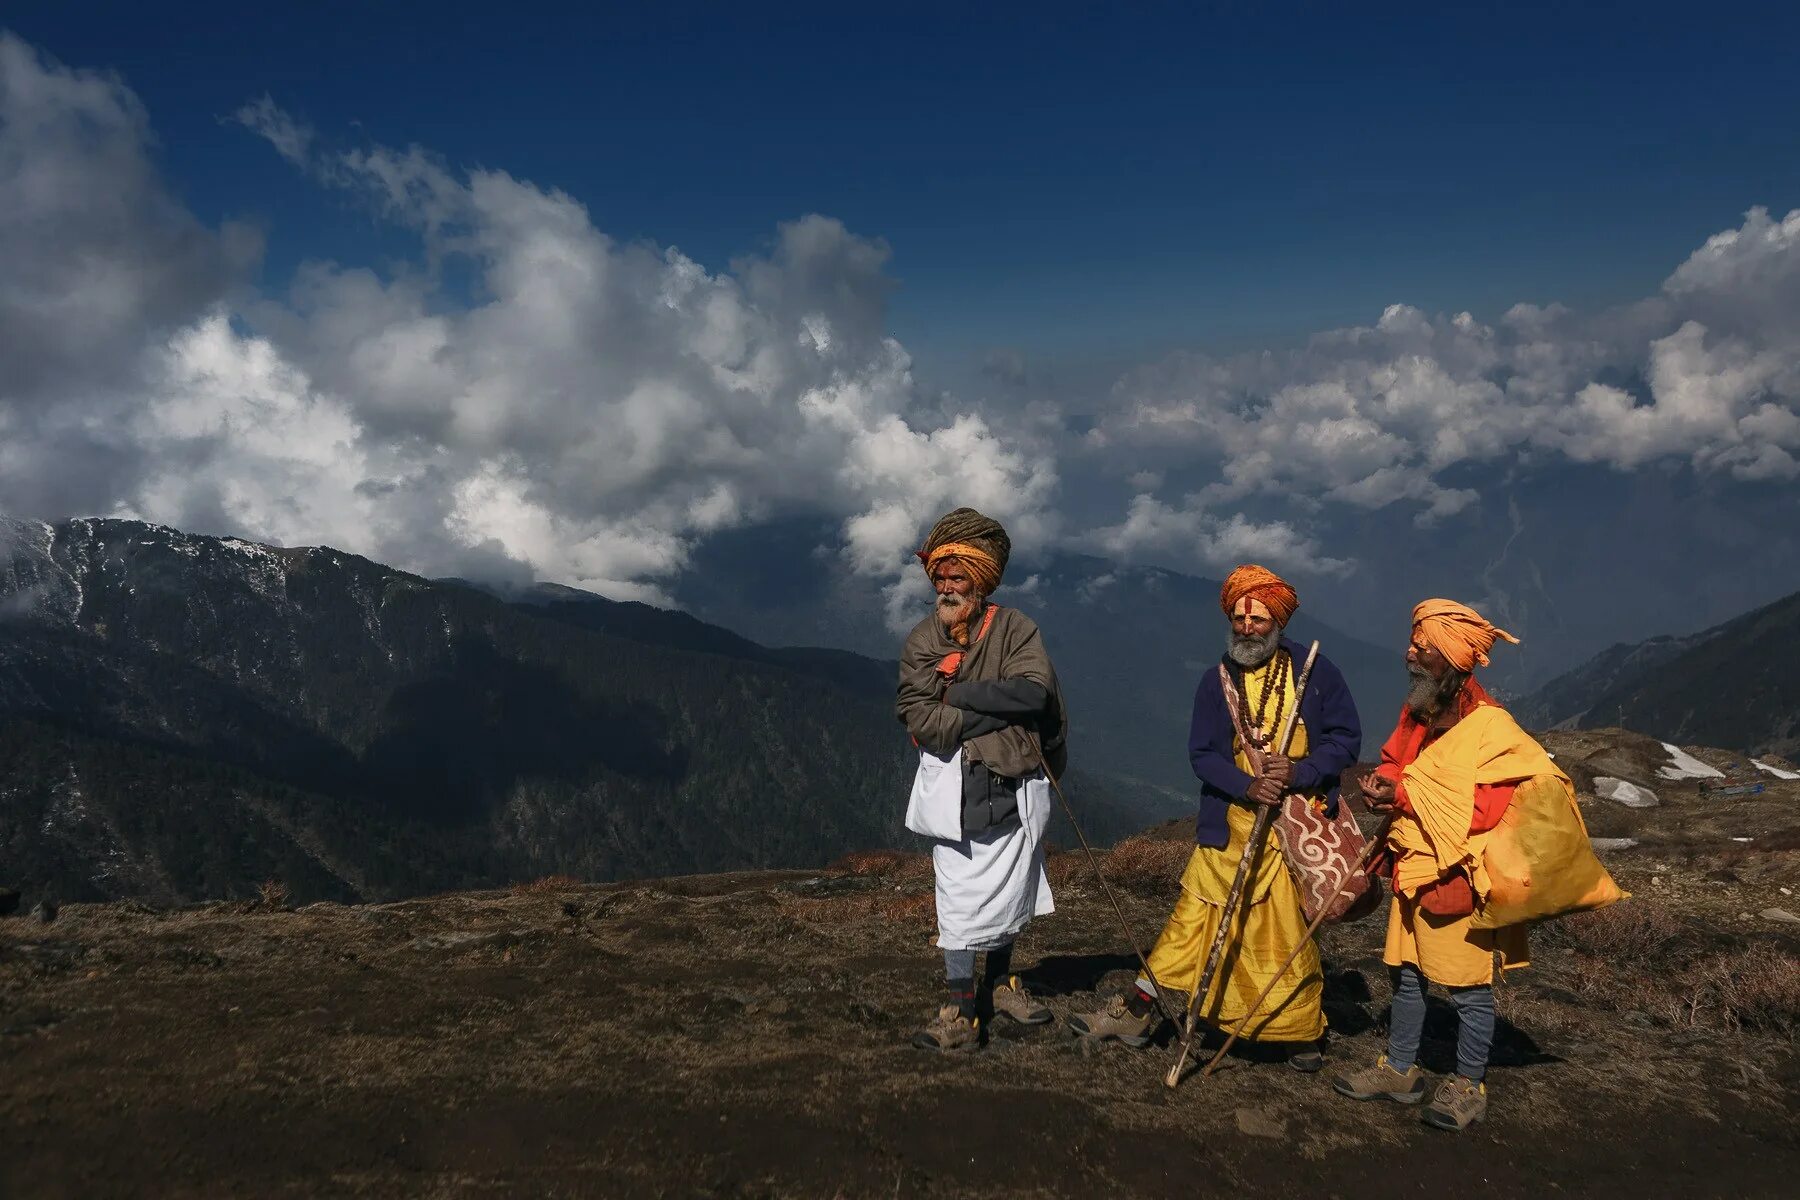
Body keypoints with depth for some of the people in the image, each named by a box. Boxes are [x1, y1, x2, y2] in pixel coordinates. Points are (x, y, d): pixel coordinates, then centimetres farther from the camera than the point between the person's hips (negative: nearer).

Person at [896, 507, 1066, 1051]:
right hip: (956, 788, -1)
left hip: (1015, 787, 2)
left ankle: (1000, 984, 35)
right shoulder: (921, 641, -2)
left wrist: (961, 693, -17)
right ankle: (961, 1011, 3)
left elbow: (1034, 692, -19)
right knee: (960, 899, -5)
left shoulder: (1014, 629, -3)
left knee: (1010, 892, 16)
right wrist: (996, 711, -17)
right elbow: (919, 719, -13)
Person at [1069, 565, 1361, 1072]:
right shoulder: (1216, 682, 5)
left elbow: (1346, 739, -2)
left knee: (1293, 928, 6)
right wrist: (1247, 786, -18)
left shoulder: (1316, 672, -1)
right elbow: (1202, 753, -1)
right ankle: (1135, 1013, 11)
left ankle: (1303, 1033, 23)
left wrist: (1299, 772, -18)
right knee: (1192, 917, 4)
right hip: (1230, 825, 2)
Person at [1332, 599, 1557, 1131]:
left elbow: (1487, 805, -25)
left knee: (1469, 987, 4)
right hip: (1413, 868, 8)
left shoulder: (1490, 728, -18)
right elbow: (1399, 764, 21)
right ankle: (1399, 1070, 29)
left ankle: (1468, 1086, 19)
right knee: (1406, 972, 16)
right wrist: (1386, 780, -4)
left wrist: (1405, 796, -22)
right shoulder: (1418, 714, 8)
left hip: (1460, 873, -8)